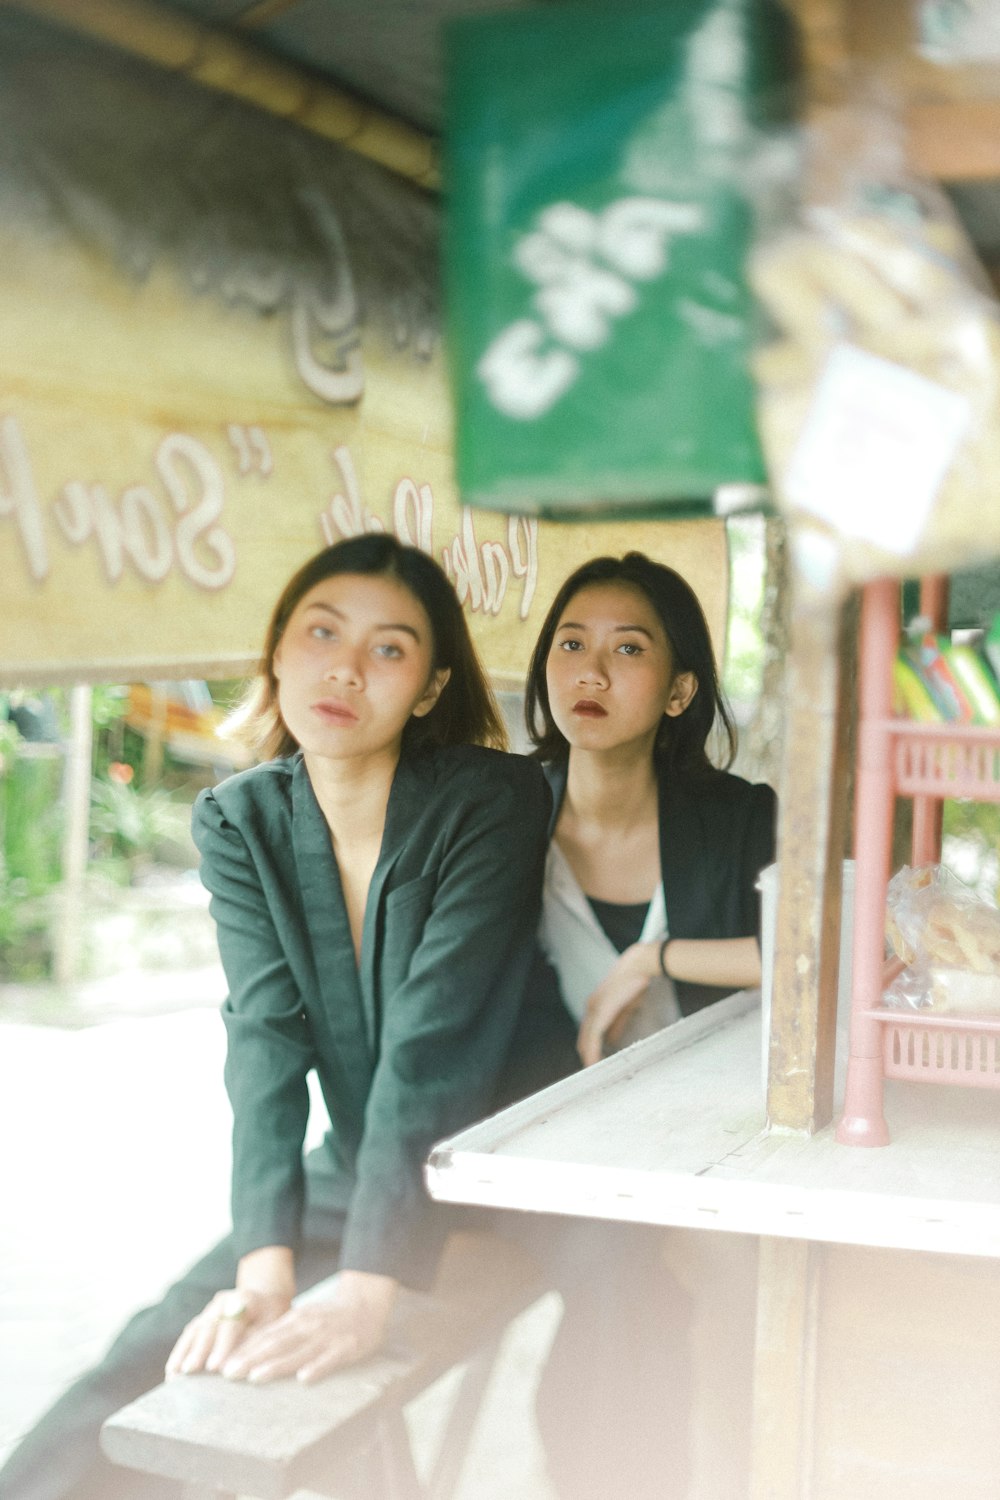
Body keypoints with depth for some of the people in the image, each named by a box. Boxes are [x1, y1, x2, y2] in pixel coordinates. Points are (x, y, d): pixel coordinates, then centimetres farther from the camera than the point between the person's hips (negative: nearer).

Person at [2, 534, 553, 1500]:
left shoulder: (492, 803, -17)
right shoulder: (240, 822, -3)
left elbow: (430, 1045, -26)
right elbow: (267, 1037, -14)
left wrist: (365, 1294, -34)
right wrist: (265, 1270, -27)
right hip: (350, 1173, 4)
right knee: (148, 1366, -12)